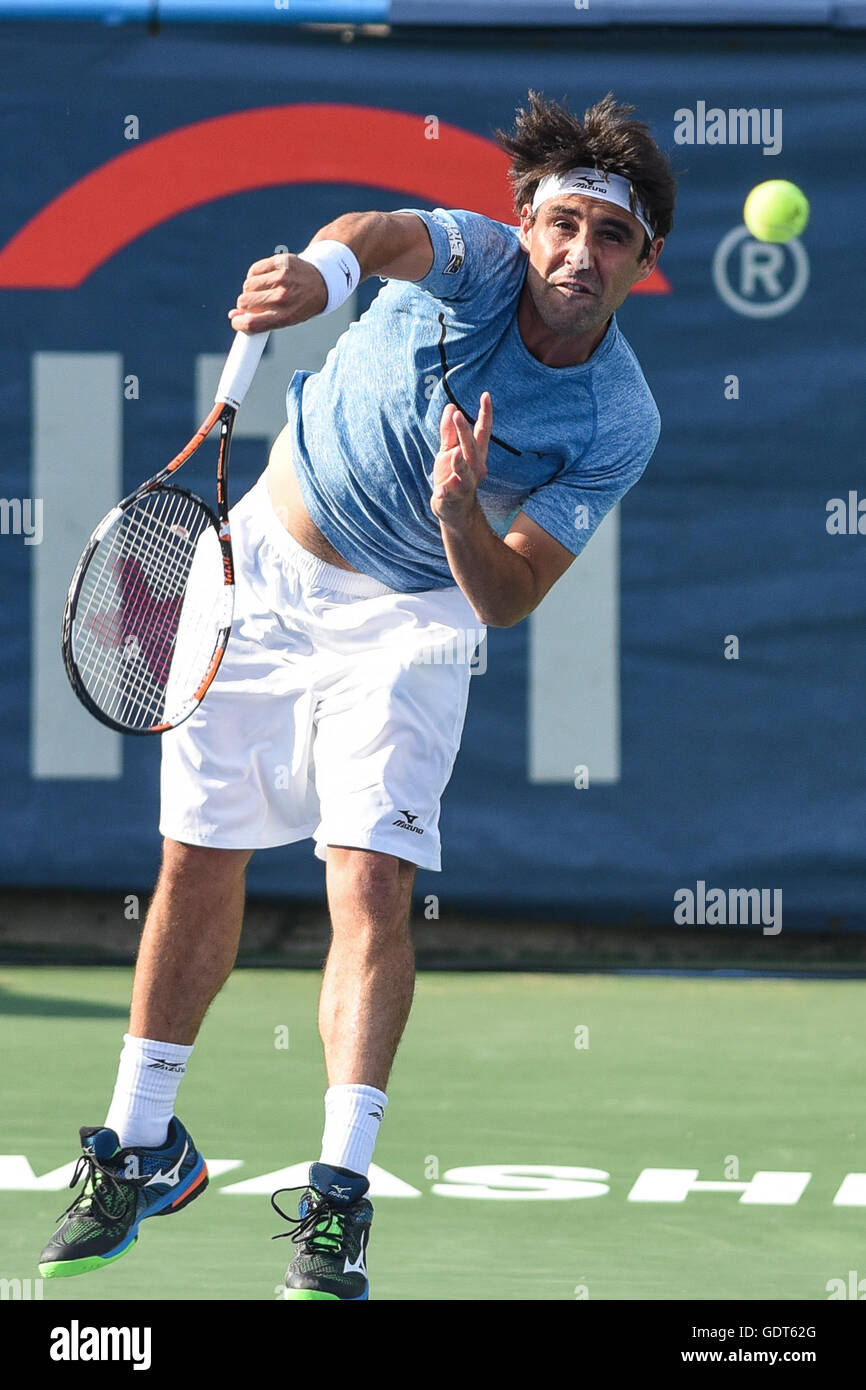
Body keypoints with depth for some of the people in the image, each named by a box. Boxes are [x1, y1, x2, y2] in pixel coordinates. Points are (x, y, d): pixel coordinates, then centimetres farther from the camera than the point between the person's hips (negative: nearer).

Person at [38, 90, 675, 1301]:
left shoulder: (619, 424, -18)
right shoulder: (476, 260, -19)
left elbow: (509, 600, -19)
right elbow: (384, 234, -43)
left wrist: (461, 518, -40)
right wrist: (319, 270, -66)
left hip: (409, 620, -1)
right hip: (264, 571, 1)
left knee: (371, 885, -17)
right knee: (198, 868, 7)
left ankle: (339, 1196, -14)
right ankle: (140, 1147, 23)